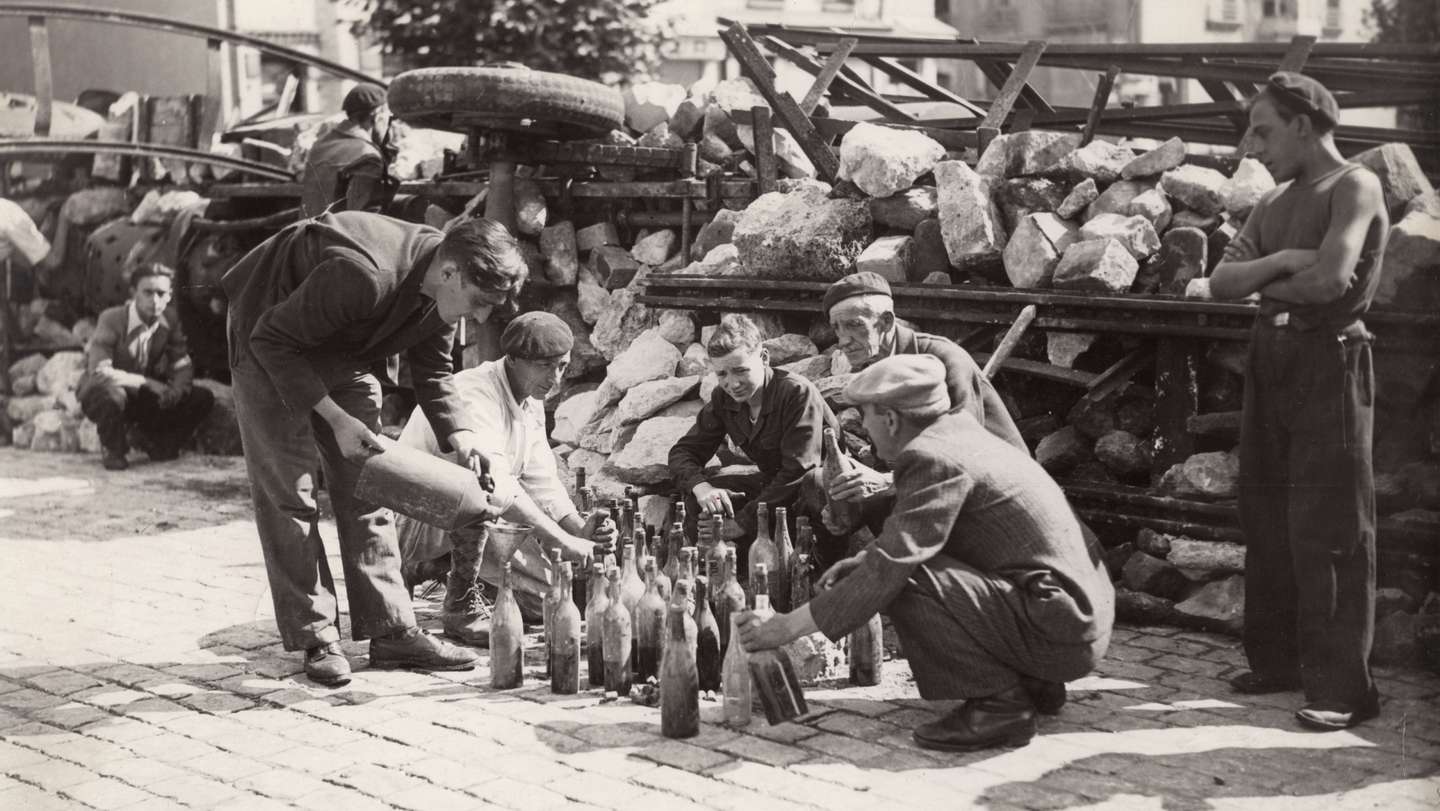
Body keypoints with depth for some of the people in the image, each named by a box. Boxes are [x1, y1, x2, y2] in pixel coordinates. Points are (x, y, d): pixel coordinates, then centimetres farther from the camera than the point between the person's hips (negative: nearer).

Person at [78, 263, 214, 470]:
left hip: (143, 398, 5)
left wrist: (176, 390, -27)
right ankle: (113, 452, -12)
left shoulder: (170, 324, -5)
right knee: (112, 394, -42)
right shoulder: (111, 319, -22)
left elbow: (183, 367, -2)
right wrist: (146, 382, -33)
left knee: (202, 398, -9)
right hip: (99, 397, -5)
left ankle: (161, 446, 12)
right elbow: (99, 372, -30)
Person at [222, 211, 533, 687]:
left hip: (346, 353, 7)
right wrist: (336, 418, -31)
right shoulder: (363, 276, -40)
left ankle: (392, 632, 6)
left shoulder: (440, 291, -15)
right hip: (270, 347, -7)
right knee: (288, 491, -9)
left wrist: (459, 433, -16)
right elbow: (272, 340, -31)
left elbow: (432, 372, 1)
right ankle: (315, 639, -2)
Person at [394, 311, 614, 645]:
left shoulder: (532, 404, 6)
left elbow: (541, 480, 7)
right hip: (414, 515, -9)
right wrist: (562, 540, -41)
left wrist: (579, 529, -11)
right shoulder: (477, 396, -26)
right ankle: (461, 605, -24)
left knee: (546, 598, -1)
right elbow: (494, 482, -39)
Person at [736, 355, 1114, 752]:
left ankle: (1000, 703, -8)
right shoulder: (959, 430, 11)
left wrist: (788, 627, -15)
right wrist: (865, 558, 11)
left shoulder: (932, 458, -17)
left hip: (1060, 628, -10)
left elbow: (889, 567, -21)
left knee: (904, 581, -19)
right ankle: (1034, 685, 18)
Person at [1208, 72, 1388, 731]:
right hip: (1270, 357, 8)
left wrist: (1265, 284, -1)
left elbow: (1331, 279, -20)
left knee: (1328, 528, -7)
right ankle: (1277, 660, 21)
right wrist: (1280, 262, -11)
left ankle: (1342, 686, -3)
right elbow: (1220, 281, 8)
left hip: (1328, 360, -8)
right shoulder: (1274, 203, 17)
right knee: (1265, 518, 10)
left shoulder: (1354, 187, -5)